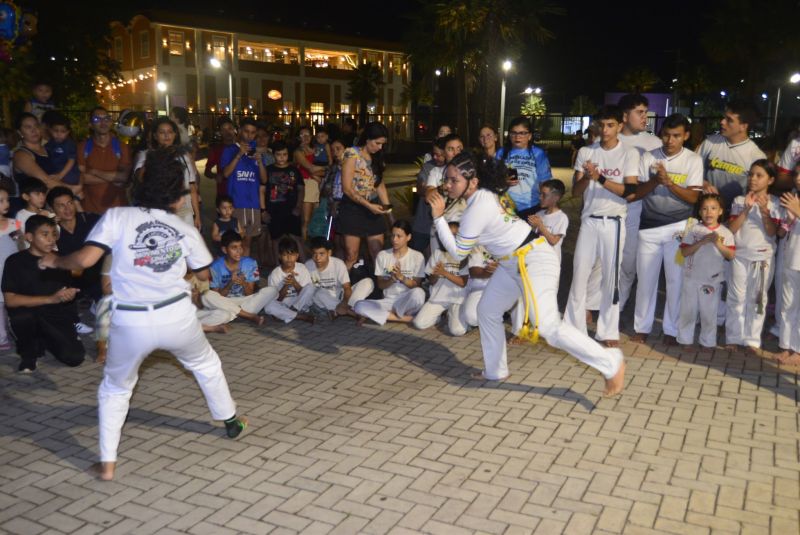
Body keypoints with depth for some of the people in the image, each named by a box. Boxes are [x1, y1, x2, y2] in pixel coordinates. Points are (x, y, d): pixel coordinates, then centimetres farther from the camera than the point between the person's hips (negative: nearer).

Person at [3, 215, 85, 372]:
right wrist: (50, 299, -23)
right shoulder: (15, 261, -6)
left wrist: (70, 294, -9)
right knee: (22, 316, -38)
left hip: (59, 317, 3)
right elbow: (10, 300, -15)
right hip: (29, 316, -3)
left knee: (75, 358, -19)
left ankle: (44, 341, 17)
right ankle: (28, 354, -5)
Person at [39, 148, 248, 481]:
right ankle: (231, 421, 45)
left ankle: (107, 463, 19)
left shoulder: (117, 217, -4)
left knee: (115, 388, 22)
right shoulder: (186, 230, 5)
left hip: (131, 323, -1)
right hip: (177, 317, 1)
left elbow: (85, 260, -12)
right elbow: (204, 274, 17)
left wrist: (54, 261, 7)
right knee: (207, 365, 30)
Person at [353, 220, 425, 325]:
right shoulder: (382, 255, 5)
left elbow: (417, 286, -3)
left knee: (418, 293, -38)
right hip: (388, 301, 2)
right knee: (359, 306, -25)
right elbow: (380, 285, 5)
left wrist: (401, 277, -19)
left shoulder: (417, 256, -1)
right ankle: (403, 317, -22)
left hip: (407, 303, -2)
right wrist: (392, 279, -16)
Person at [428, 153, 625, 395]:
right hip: (513, 263, 11)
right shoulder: (483, 194, 5)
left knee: (548, 326, -18)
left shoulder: (477, 209, -23)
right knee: (487, 311, 16)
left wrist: (438, 217, -12)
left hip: (534, 260, -11)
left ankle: (611, 363, -8)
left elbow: (458, 251, -13)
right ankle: (495, 371, 28)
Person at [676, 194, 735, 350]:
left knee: (709, 313, 8)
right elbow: (684, 251, -9)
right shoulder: (693, 229, -3)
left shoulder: (725, 232, -2)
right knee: (687, 311, 9)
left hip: (713, 280, 0)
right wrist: (702, 242, -20)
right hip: (691, 278, 0)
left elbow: (731, 255, -8)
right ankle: (684, 340, 21)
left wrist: (718, 244, -21)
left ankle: (707, 342, 21)